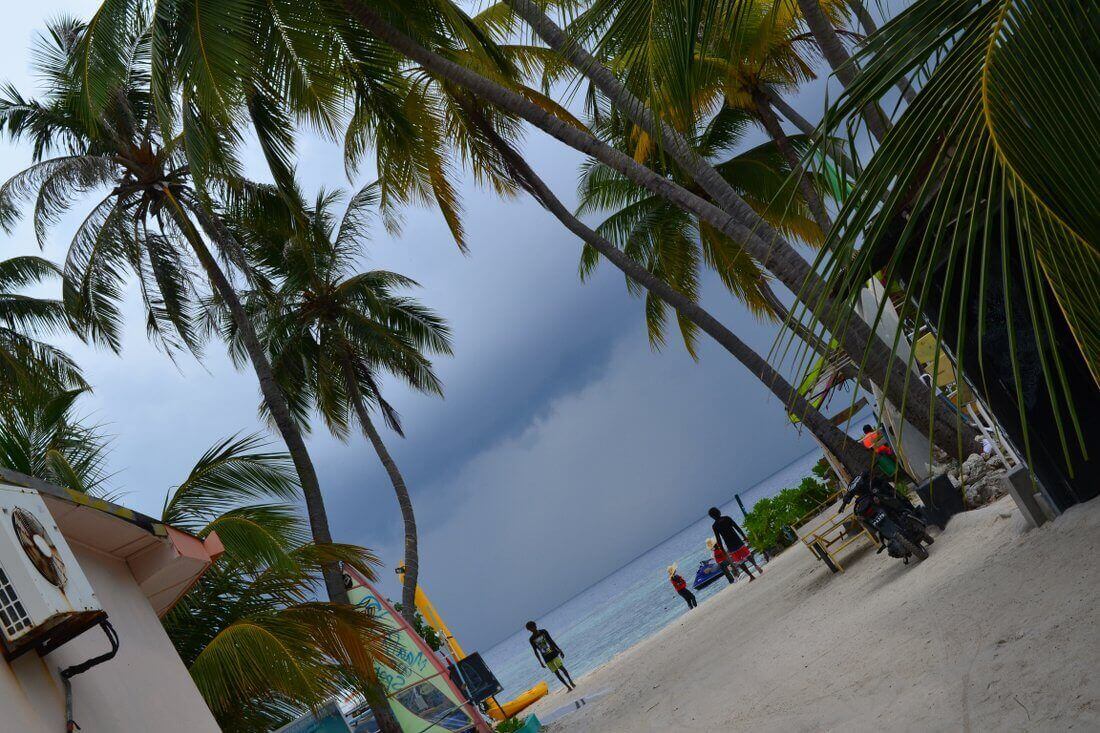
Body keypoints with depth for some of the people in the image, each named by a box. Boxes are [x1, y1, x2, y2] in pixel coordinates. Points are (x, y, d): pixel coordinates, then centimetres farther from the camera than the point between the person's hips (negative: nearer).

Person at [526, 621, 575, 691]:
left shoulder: (543, 632, 1)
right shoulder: (532, 640, -2)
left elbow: (551, 641, 6)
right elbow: (536, 651, 2)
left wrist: (559, 650, 7)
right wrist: (540, 662, 0)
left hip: (553, 653, 0)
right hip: (547, 658, 0)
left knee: (561, 667, -12)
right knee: (556, 672, -2)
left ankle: (571, 682, -2)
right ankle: (568, 687, 2)